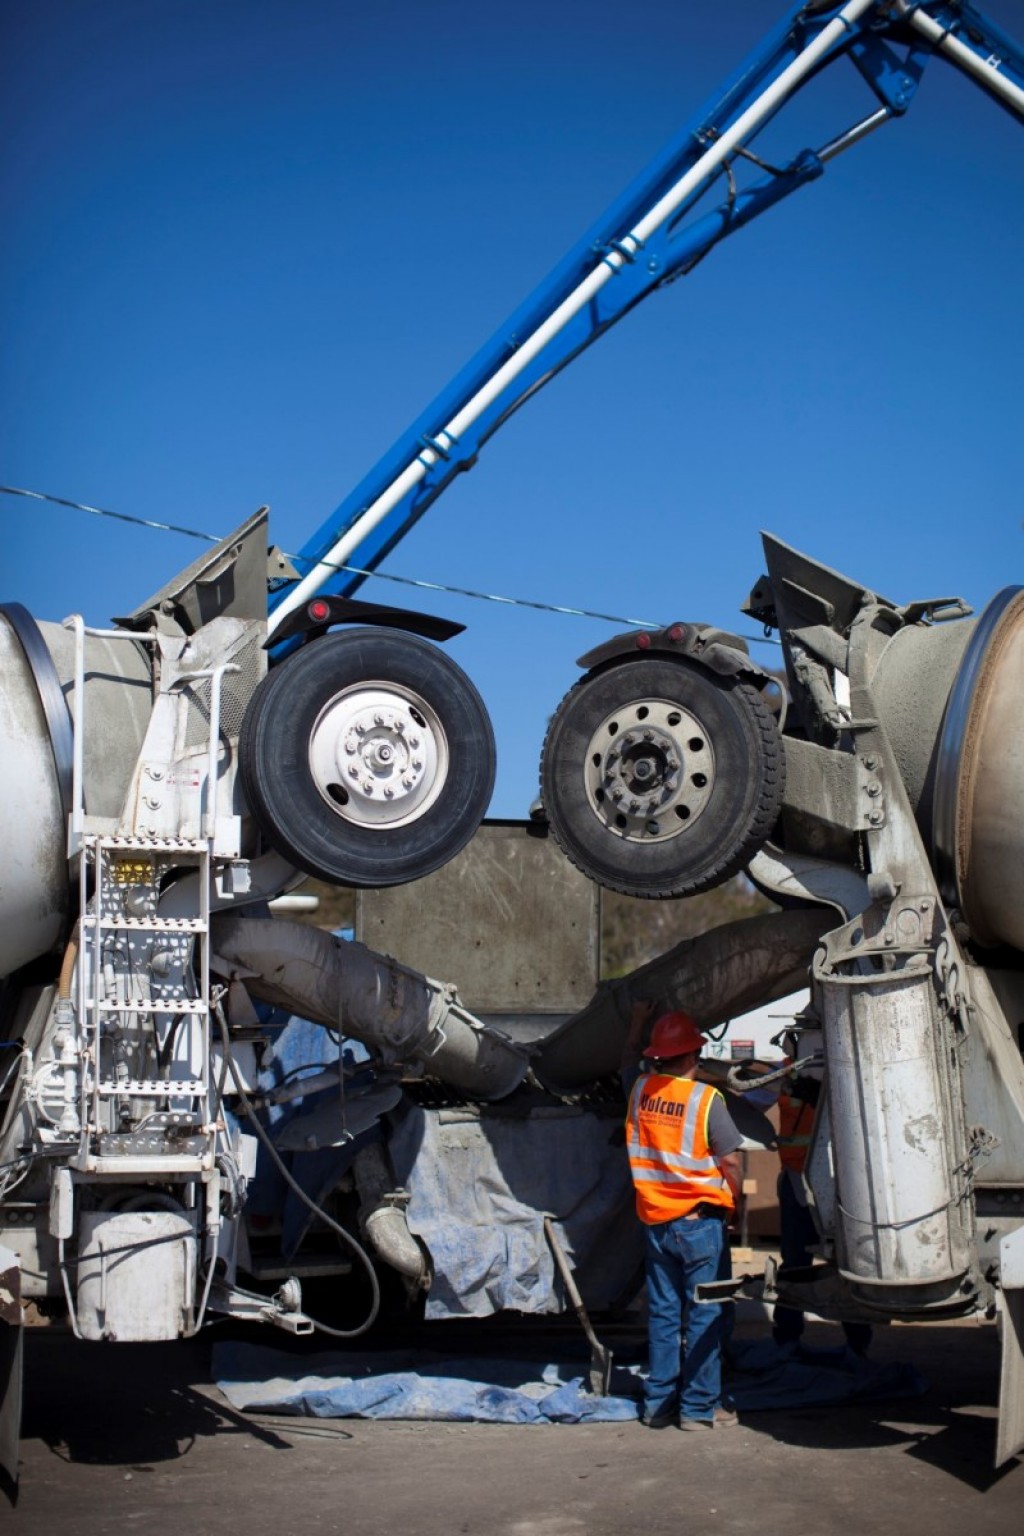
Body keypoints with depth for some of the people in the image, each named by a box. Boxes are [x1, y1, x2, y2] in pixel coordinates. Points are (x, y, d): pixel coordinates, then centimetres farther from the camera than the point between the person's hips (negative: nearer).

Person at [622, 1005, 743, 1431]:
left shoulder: (641, 1090, 1)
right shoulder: (705, 1099, -13)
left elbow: (629, 1062, 25)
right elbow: (731, 1160, -10)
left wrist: (638, 1020, 38)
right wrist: (732, 1201, 7)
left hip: (654, 1220, 5)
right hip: (700, 1220, -5)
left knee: (663, 1312, 12)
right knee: (704, 1314, 2)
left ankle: (658, 1402, 16)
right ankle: (699, 1407, 4)